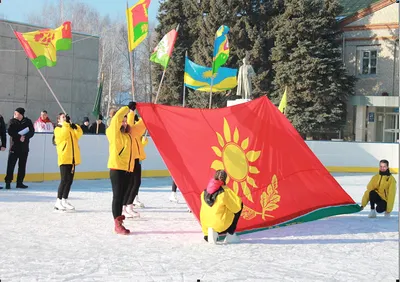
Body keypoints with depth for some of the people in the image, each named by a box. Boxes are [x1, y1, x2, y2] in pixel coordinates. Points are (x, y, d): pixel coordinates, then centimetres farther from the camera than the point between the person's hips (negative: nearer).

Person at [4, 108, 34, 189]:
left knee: (22, 165, 6)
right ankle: (8, 182, -2)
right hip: (14, 146, -1)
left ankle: (20, 182, 14)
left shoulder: (28, 121, 3)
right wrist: (19, 137, -20)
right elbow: (10, 132, -8)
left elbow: (32, 132, -4)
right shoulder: (12, 121, 3)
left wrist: (25, 137, -21)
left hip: (24, 147, 2)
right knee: (11, 165, -6)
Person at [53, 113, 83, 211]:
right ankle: (58, 201, -5)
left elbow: (79, 134, 3)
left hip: (73, 158, 7)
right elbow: (64, 134, -20)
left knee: (69, 180, 8)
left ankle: (64, 200, 15)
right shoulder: (58, 129, 1)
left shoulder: (71, 128, 19)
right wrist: (66, 123, -17)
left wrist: (75, 126, -11)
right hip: (64, 158, -7)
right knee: (64, 180, -10)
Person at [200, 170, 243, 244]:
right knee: (240, 205, 14)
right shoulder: (225, 190, -10)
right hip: (221, 223, -6)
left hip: (206, 223, 7)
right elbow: (237, 206, -5)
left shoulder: (205, 192, 7)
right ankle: (230, 235, 11)